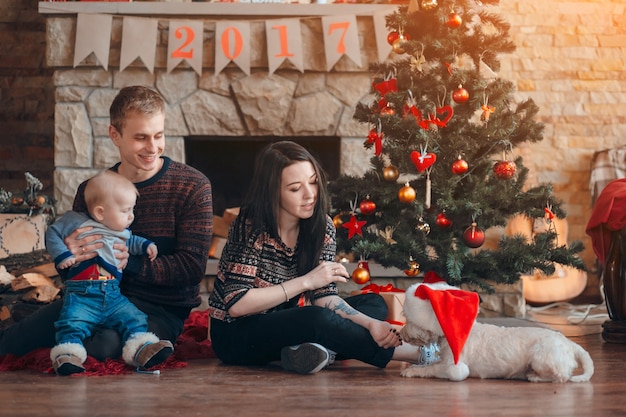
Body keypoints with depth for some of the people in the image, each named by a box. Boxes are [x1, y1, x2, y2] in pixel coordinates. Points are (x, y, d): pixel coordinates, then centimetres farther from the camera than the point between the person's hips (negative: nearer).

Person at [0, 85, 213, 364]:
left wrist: (129, 262, -24)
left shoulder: (193, 186, -6)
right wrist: (68, 255, -16)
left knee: (105, 345, -35)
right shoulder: (90, 191, 6)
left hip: (162, 309, -3)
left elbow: (193, 266, -12)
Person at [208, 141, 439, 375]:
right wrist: (306, 281, -26)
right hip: (236, 334, -7)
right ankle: (414, 354, -20)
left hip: (284, 325, 8)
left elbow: (324, 296, -8)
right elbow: (236, 304, -26)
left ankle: (311, 349, -33)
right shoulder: (250, 228, -21)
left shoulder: (322, 227, -4)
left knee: (374, 303, -3)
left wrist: (370, 323, -27)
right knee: (318, 319, -34)